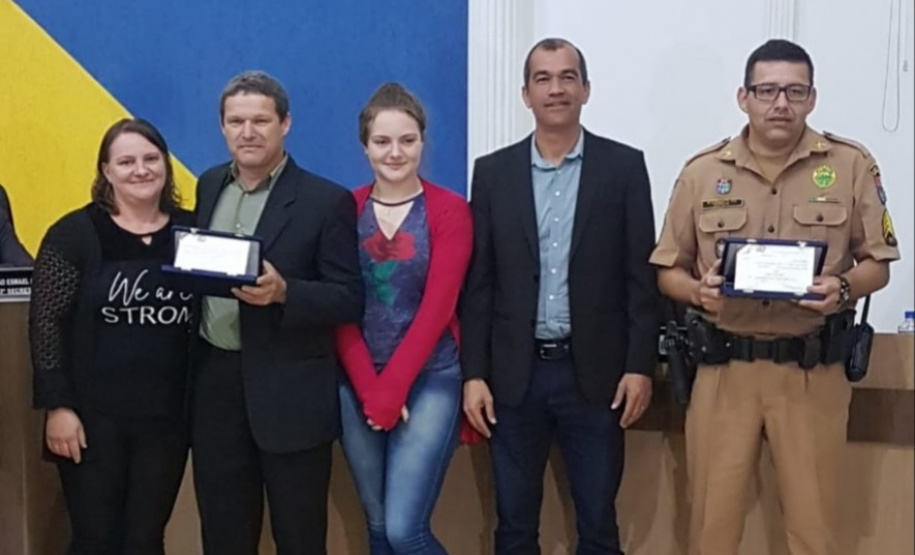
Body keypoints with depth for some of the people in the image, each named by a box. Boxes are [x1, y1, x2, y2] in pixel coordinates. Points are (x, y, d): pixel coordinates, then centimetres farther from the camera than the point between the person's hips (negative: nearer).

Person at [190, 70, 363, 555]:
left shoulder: (326, 201, -8)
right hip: (213, 384, 5)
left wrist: (282, 292, -25)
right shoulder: (209, 186, 10)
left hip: (290, 393, -5)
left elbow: (350, 300, -11)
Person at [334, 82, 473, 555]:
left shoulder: (449, 210, -5)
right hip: (358, 384, 3)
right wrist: (369, 390, -10)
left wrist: (390, 390, -14)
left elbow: (437, 308, -11)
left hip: (429, 381, -3)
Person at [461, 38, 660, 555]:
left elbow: (642, 274, 0)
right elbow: (479, 281, 3)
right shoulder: (494, 171, 5)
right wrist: (474, 373, -1)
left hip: (595, 372, -1)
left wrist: (640, 365, -6)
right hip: (515, 373, 1)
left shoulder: (624, 166, 1)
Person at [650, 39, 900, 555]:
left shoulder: (851, 165, 0)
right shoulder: (702, 172, 3)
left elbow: (877, 263, 4)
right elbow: (667, 271, 7)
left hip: (813, 370, -1)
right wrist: (698, 291, -15)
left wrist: (842, 289, -17)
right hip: (724, 367, 1)